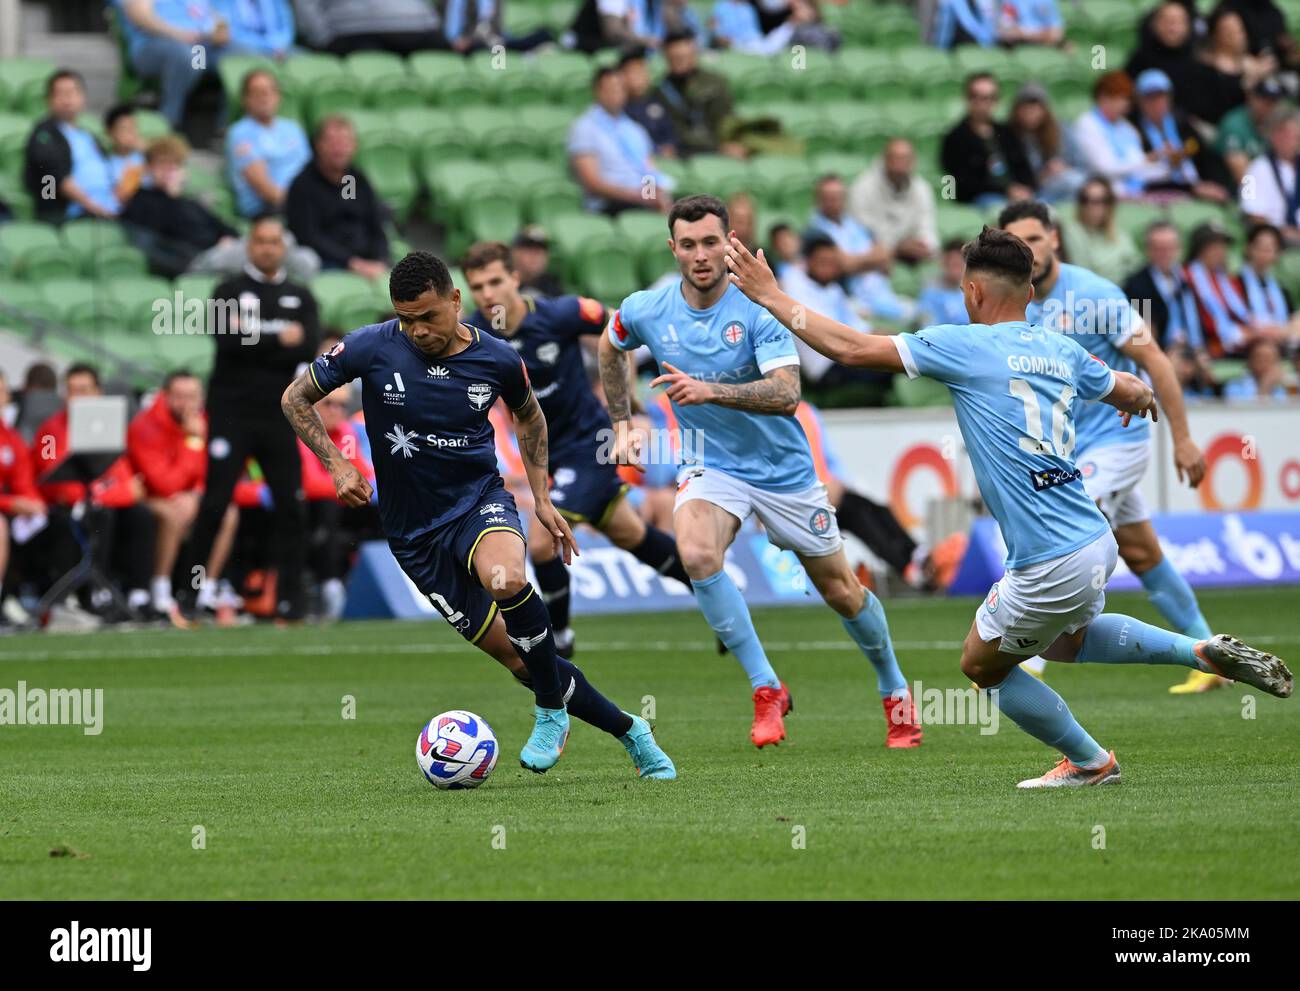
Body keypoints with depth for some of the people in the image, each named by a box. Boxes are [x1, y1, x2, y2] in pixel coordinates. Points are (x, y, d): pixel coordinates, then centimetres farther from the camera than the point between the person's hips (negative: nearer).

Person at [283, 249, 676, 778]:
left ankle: (551, 711, -17)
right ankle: (629, 730, 14)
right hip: (415, 532, 1)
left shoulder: (497, 360, -5)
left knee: (505, 578, -38)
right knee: (518, 658, -5)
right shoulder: (372, 348, -11)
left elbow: (529, 415, 18)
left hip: (481, 500, -1)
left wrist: (541, 499, 12)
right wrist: (337, 465, -9)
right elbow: (295, 399, 3)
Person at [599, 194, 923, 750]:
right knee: (696, 554, -30)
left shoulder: (756, 308, -20)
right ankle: (766, 689, -19)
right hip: (710, 466, 2)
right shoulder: (646, 312, -9)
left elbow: (786, 393, -32)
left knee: (841, 592, 9)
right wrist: (621, 425, 15)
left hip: (783, 469, -2)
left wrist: (710, 391, -44)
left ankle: (894, 692, 36)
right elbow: (610, 348, 16)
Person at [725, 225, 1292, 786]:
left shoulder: (965, 345, -11)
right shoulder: (1061, 351, 8)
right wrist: (1139, 394, 51)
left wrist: (771, 296, 1)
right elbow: (1134, 393, 26)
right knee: (1065, 641, 34)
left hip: (1050, 568, -7)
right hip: (1098, 543, 7)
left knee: (982, 666, 18)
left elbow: (852, 348, -10)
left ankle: (1090, 762, 28)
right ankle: (1204, 652, 19)